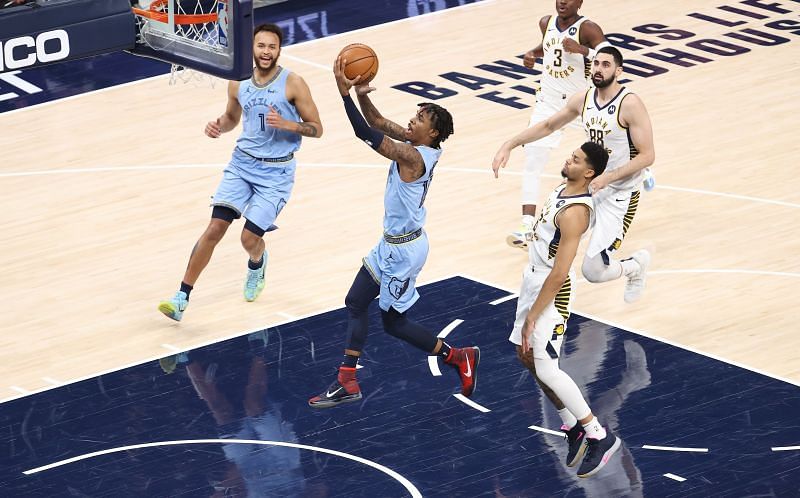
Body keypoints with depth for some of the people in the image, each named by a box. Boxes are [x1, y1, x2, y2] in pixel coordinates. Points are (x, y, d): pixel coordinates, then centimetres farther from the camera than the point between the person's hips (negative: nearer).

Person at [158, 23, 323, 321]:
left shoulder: (292, 84, -12)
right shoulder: (238, 83, 0)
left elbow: (316, 129, -8)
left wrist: (286, 124, -25)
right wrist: (219, 126, -3)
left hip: (276, 171, -3)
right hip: (242, 162, 3)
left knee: (250, 238, -7)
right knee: (215, 229, -9)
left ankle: (257, 264, 33)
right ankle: (182, 297, -5)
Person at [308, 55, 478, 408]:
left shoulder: (413, 156, -25)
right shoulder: (418, 147, 1)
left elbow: (367, 134, -30)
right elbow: (378, 124, 5)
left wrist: (345, 92, -31)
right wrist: (362, 95, -14)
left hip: (404, 249, -10)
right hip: (393, 243, 10)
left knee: (393, 321, 4)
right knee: (355, 303, 11)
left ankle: (459, 357, 15)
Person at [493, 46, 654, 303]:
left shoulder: (630, 104, -19)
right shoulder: (583, 100, 1)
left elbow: (647, 155, -19)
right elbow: (547, 126, 16)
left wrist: (608, 178, -27)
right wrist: (509, 146, 8)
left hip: (619, 193, -7)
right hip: (589, 185, 7)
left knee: (593, 271, -10)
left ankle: (635, 265, 22)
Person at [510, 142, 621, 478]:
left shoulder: (575, 212, -28)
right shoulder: (563, 189, 1)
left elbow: (559, 275, -29)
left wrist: (532, 317, -25)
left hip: (551, 290, -10)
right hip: (533, 278, 10)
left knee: (545, 370, -11)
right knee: (526, 356, 15)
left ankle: (599, 436, -1)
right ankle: (573, 428, 25)